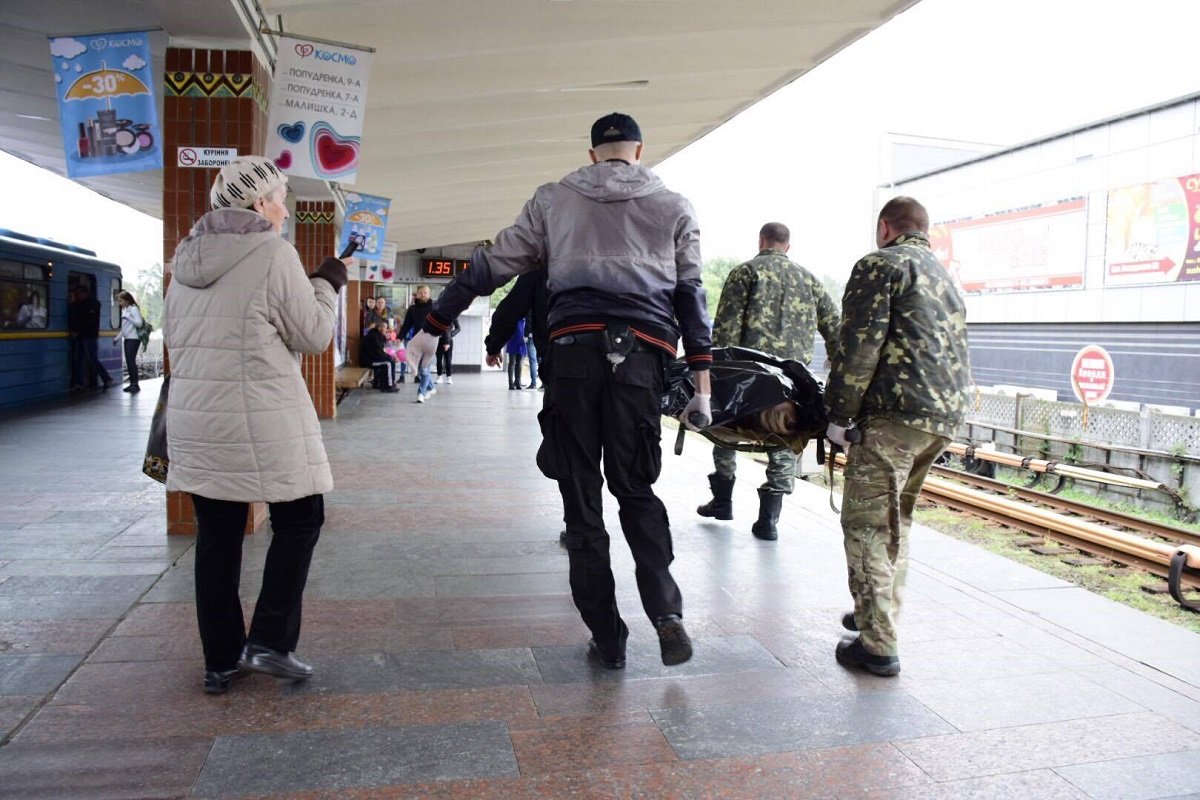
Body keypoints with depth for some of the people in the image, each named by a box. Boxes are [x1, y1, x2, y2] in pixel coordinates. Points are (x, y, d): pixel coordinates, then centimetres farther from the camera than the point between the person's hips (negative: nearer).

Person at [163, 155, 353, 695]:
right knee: (299, 519, 9)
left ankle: (220, 661, 19)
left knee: (216, 536, 11)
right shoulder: (272, 253, -10)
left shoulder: (188, 257, 12)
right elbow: (313, 336, -6)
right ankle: (270, 642, 6)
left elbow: (172, 336, 20)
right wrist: (328, 283, 8)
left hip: (194, 418, 7)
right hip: (261, 420, -7)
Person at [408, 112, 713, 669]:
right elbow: (691, 295, 11)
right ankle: (666, 612, -3)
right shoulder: (674, 208, 16)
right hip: (641, 355, 1)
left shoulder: (553, 200, 16)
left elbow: (491, 267, 15)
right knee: (635, 489, 15)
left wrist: (432, 327, 21)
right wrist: (701, 385, 10)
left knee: (582, 499, 8)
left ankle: (608, 638, 12)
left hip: (573, 350, 0)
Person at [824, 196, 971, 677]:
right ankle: (882, 615, 30)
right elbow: (953, 347, 23)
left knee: (867, 523, -5)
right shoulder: (945, 276, 26)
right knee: (896, 517, 20)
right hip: (947, 414, 9)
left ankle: (877, 646, -5)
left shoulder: (881, 264, -1)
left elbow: (859, 345, -11)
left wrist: (839, 415, -7)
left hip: (897, 412, -9)